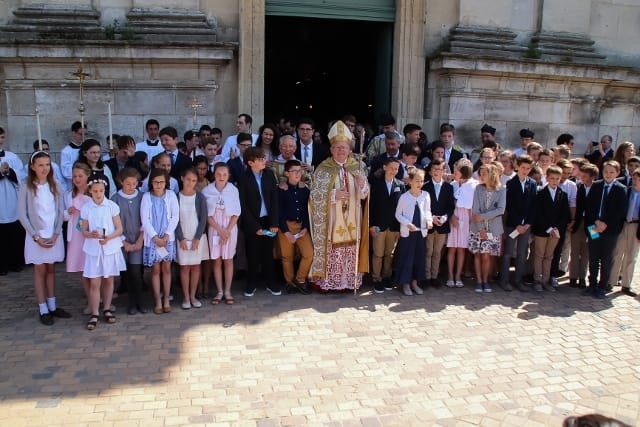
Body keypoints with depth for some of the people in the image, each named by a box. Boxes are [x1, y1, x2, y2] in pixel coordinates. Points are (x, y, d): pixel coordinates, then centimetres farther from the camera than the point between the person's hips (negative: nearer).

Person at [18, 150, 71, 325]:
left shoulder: (54, 186, 3)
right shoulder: (26, 187, -6)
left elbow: (60, 211, 3)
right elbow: (22, 215, -7)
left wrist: (55, 234, -7)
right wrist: (36, 236, -11)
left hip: (54, 235, 3)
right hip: (36, 236, -3)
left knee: (51, 269, 11)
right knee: (40, 271, 5)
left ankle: (52, 306, 19)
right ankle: (43, 310, 10)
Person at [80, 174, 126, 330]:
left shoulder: (112, 206, -4)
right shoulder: (86, 208, -2)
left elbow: (119, 229, -2)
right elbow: (84, 231, 3)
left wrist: (108, 237, -20)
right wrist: (92, 234, -19)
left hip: (110, 248, 0)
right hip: (93, 249, 0)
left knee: (108, 280, 11)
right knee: (94, 283, 0)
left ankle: (107, 309, 26)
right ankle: (94, 314, 8)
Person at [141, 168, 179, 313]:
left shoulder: (171, 195, -2)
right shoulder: (146, 197, -3)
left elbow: (175, 217, -3)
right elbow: (145, 219, -6)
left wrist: (166, 235, -11)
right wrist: (155, 237, -12)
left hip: (168, 238, 1)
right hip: (152, 238, 0)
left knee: (166, 269, 7)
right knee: (155, 270, 4)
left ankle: (166, 300, 15)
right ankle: (158, 301, 11)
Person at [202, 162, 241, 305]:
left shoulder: (233, 190, -6)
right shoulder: (207, 191, -6)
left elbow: (236, 213, -3)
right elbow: (207, 214, -5)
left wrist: (228, 231, -12)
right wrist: (220, 230, -12)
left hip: (230, 228, 0)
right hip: (214, 228, 0)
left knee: (228, 260, 6)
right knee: (216, 260, 6)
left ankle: (227, 292, 15)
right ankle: (219, 292, 15)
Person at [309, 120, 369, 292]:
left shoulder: (357, 167, 5)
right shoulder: (323, 169, -4)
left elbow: (364, 194, 6)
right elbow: (314, 195, -8)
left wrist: (362, 185, -16)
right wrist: (333, 195, -21)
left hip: (351, 220, 3)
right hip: (329, 221, -3)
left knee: (350, 251, 7)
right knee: (329, 251, 0)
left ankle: (348, 280, 20)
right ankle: (325, 280, 12)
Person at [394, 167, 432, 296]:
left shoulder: (425, 195, -3)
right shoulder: (404, 197, -9)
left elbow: (427, 211, 7)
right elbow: (398, 214, -2)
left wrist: (429, 220, -12)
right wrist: (407, 223, -16)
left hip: (421, 231, 3)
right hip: (407, 232, -3)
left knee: (419, 257, 10)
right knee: (406, 257, 3)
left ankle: (415, 282, 25)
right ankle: (405, 284, 15)